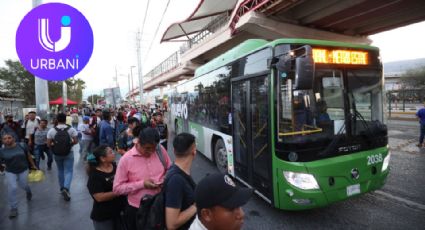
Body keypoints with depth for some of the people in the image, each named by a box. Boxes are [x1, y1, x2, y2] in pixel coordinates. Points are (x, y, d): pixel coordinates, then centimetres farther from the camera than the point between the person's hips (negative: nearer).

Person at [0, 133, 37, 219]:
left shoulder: (22, 146, -11)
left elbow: (28, 155, 1)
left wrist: (33, 165, 6)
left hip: (23, 170, 1)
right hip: (10, 172, 0)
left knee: (23, 185, 12)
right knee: (12, 188, -8)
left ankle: (28, 191, 51)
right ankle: (14, 209, 8)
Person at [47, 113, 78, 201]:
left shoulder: (51, 130, -7)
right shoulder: (71, 129, -11)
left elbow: (48, 144, -7)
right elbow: (76, 141, -10)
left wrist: (55, 145, 12)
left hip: (57, 154, 2)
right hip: (69, 153, -2)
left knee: (60, 171, 19)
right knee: (68, 171, 2)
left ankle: (62, 188, 30)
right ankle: (66, 188, -17)